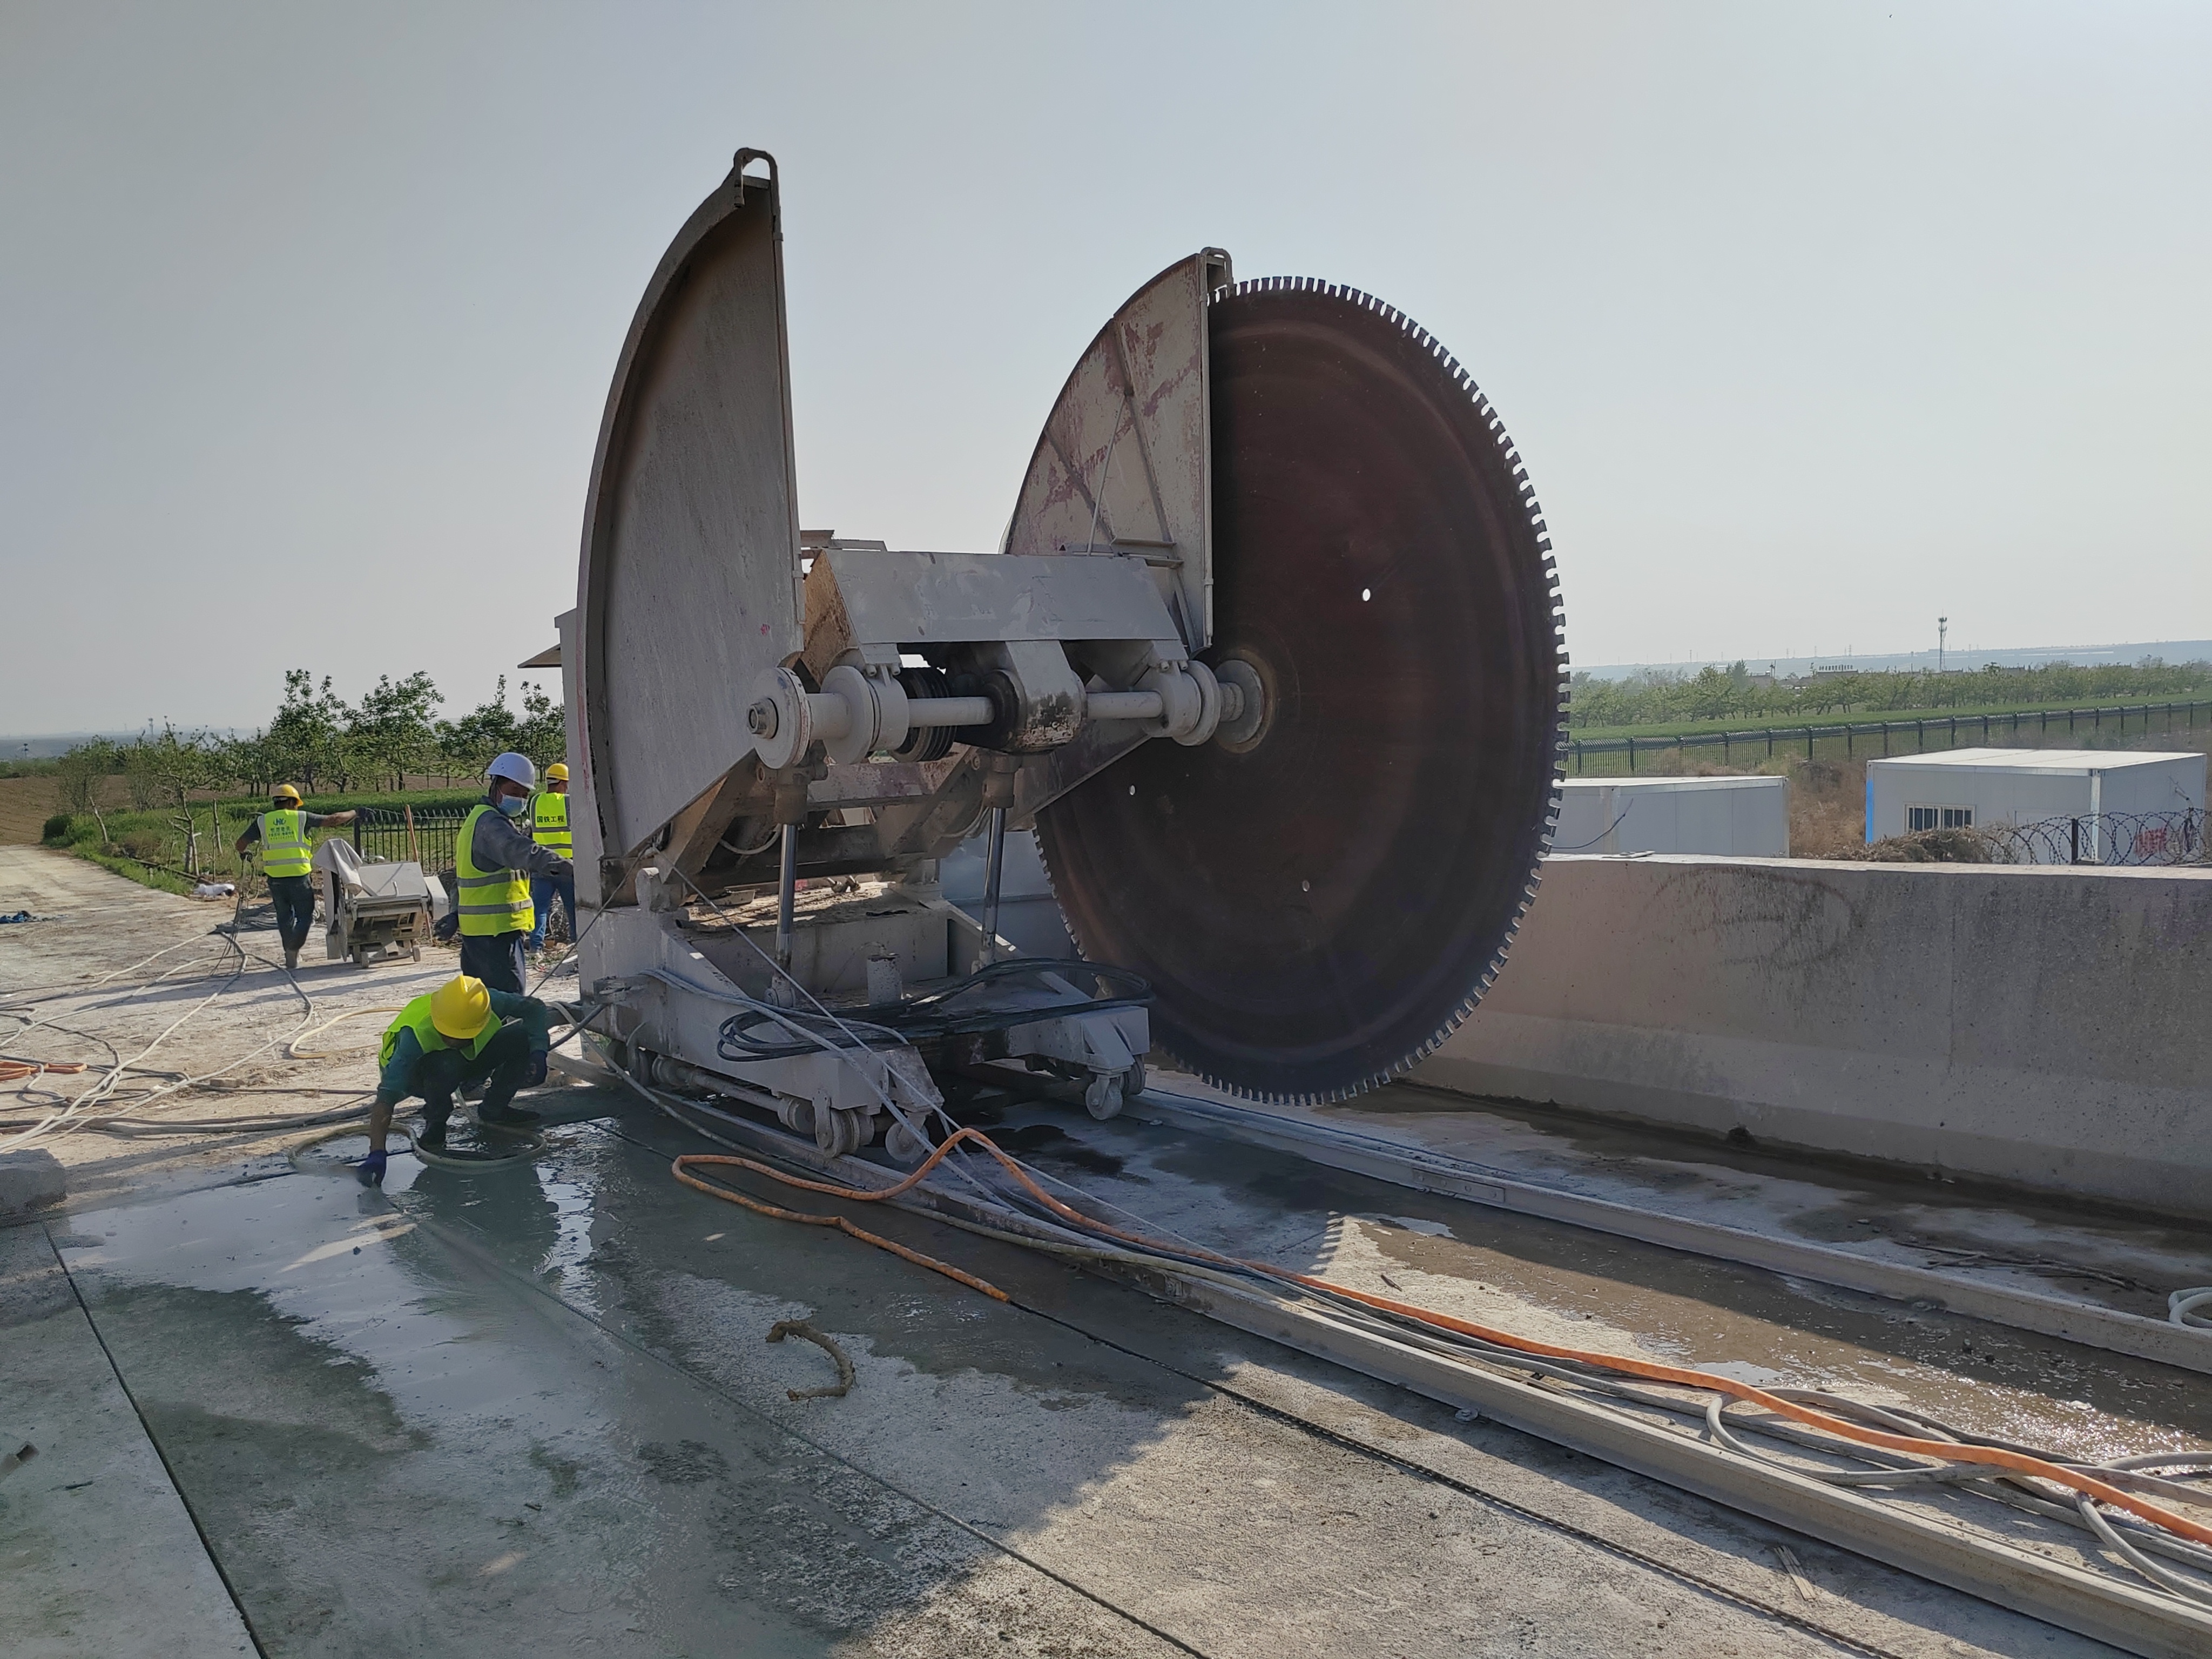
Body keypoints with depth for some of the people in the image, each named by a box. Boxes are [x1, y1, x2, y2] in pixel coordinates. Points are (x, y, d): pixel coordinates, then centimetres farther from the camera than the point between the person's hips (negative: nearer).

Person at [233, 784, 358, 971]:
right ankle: (293, 950, -6)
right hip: (299, 876, -3)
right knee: (305, 916, 8)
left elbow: (241, 843, 10)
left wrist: (243, 854, 33)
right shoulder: (301, 818, 0)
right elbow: (333, 819, 7)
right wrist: (354, 814, 23)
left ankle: (291, 956, 22)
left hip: (275, 877, 3)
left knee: (284, 917, 17)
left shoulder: (262, 821, 7)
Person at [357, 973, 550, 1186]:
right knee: (446, 1065, -41)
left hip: (470, 1060, 4)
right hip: (418, 1073, -4)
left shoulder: (491, 1003, -32)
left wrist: (538, 1052, -31)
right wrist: (377, 1155, -55)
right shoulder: (416, 1035, -40)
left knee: (520, 1037, -24)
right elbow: (387, 1096, -45)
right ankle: (435, 1122, -9)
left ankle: (492, 1110, 0)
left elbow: (534, 1007, -14)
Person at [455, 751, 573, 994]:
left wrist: (455, 913, 29)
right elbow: (522, 852, -35)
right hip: (497, 929, -11)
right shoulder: (490, 823, -16)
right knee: (509, 999, -12)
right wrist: (569, 869, -46)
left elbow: (459, 872, 26)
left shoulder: (476, 820, 19)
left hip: (475, 928, 11)